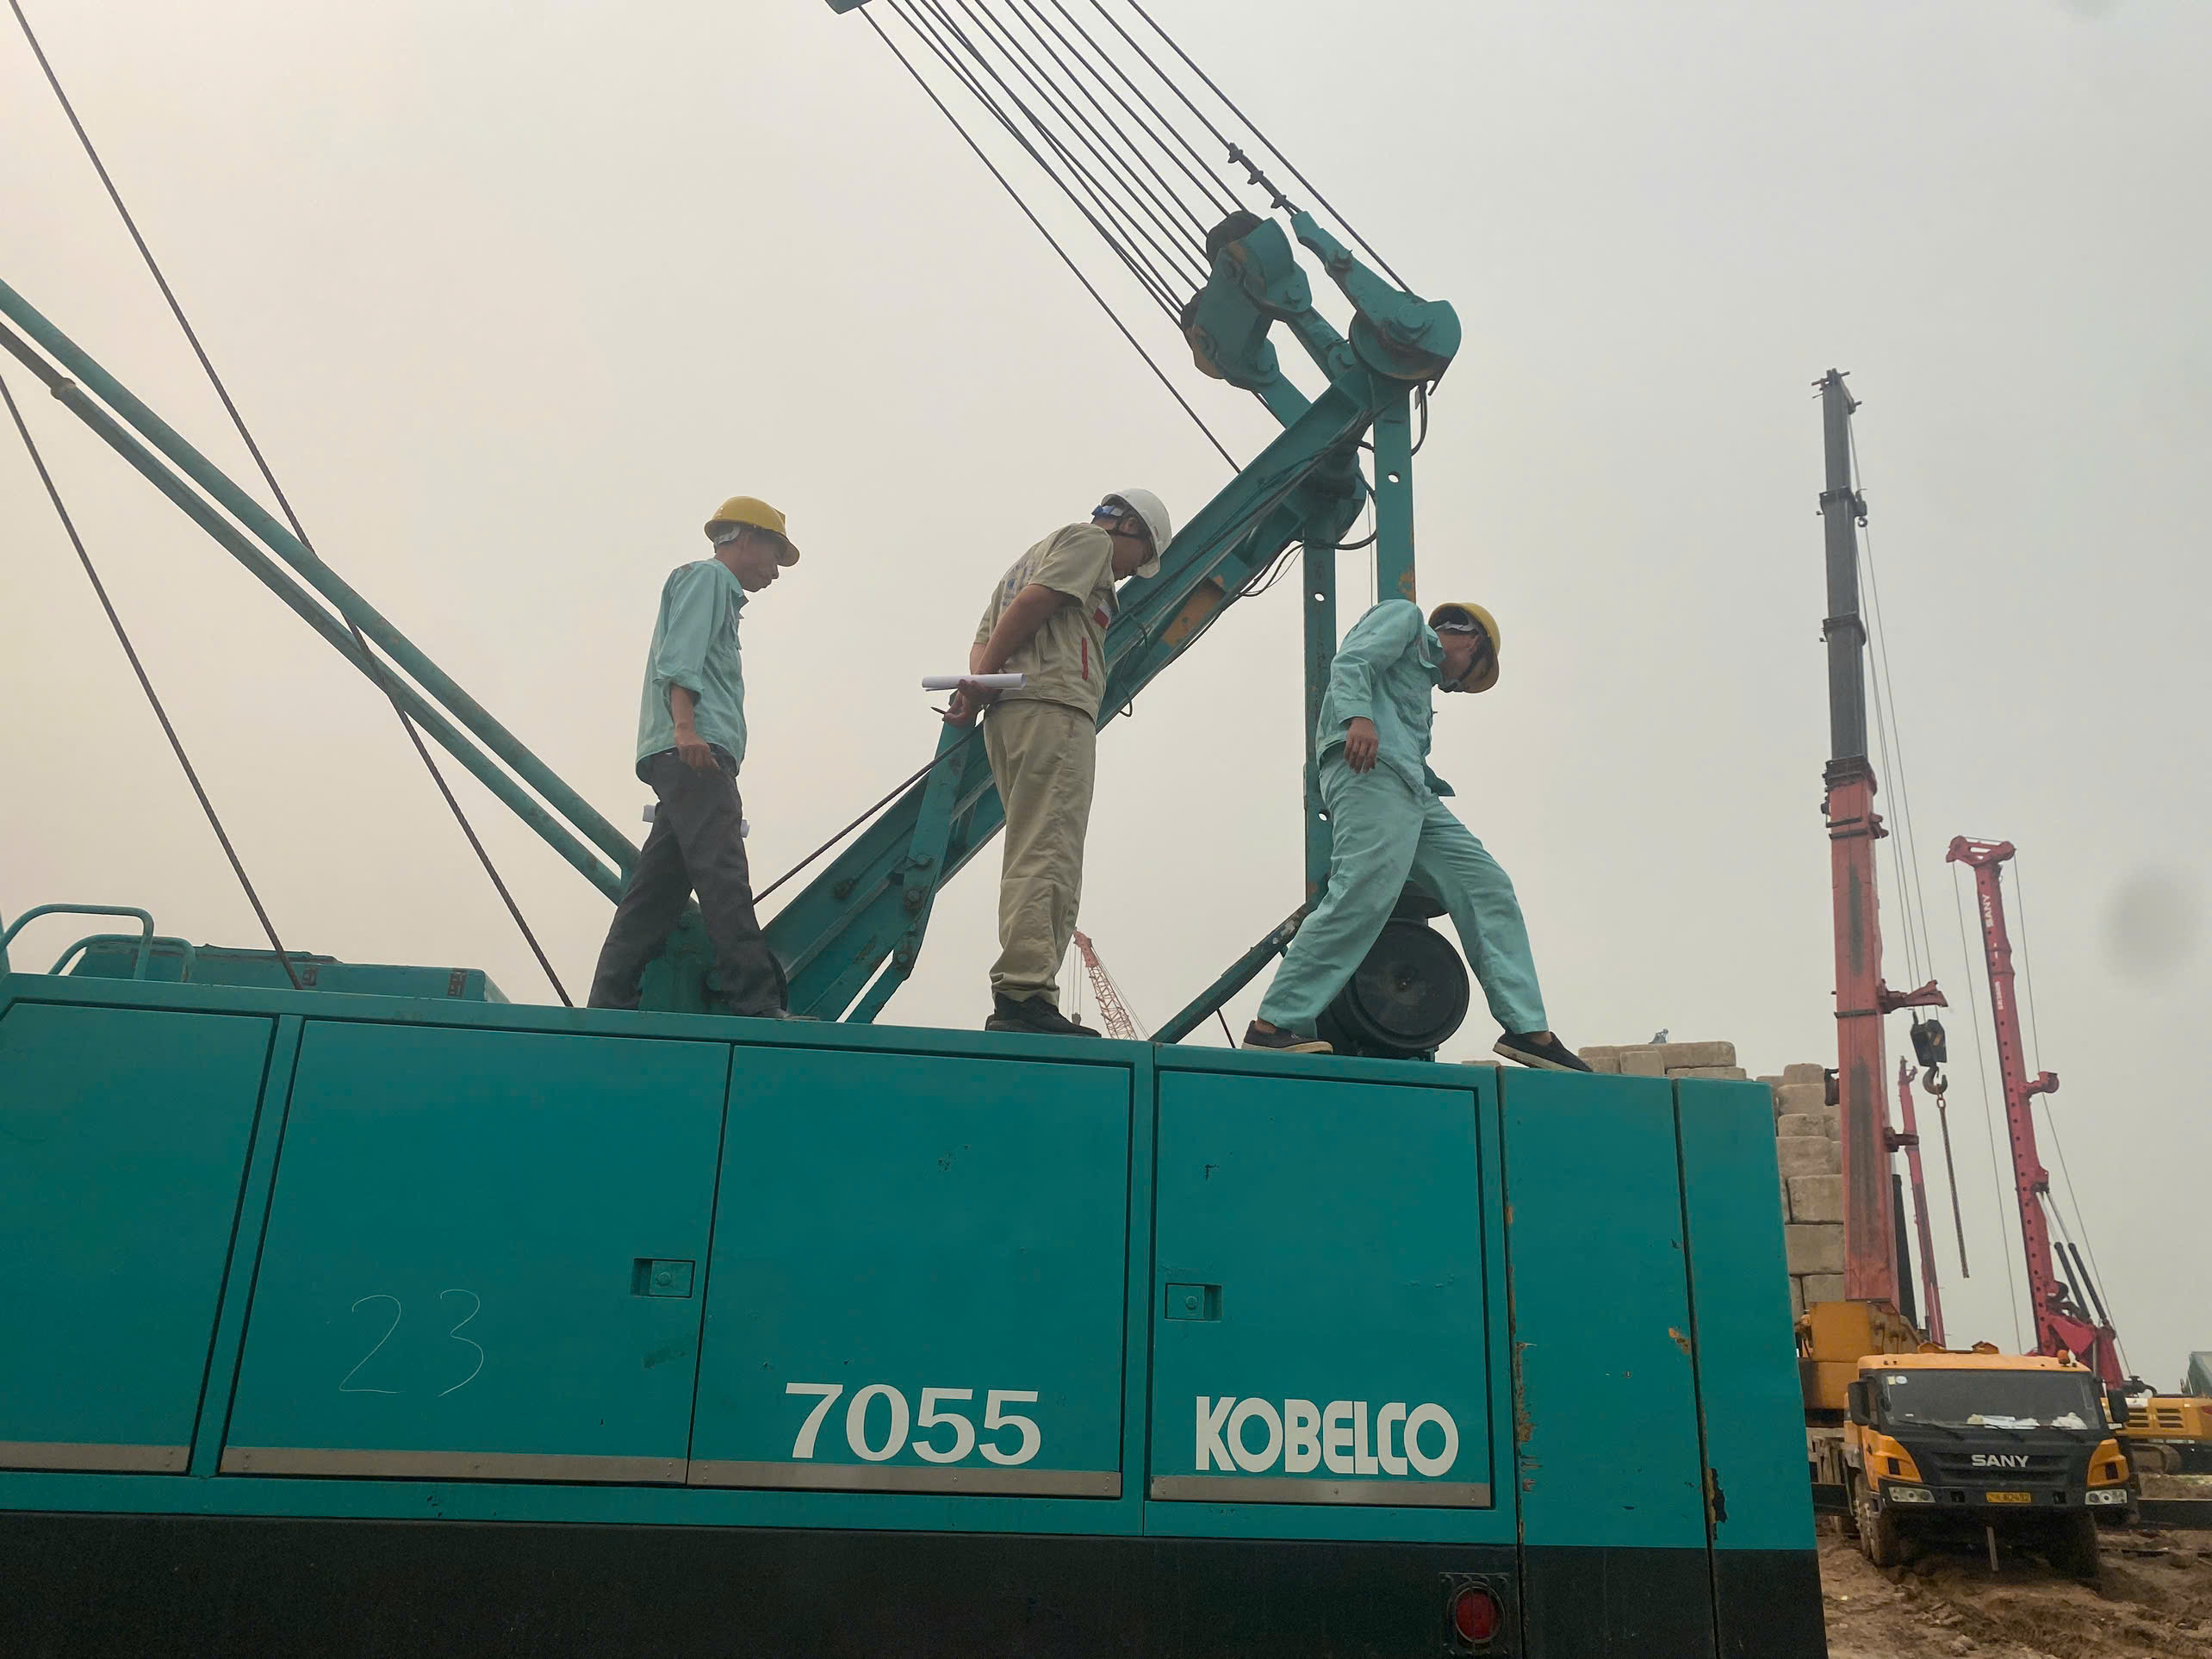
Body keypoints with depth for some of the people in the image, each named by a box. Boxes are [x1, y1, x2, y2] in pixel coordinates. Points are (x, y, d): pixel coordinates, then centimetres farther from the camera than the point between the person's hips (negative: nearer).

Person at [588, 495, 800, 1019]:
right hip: (695, 751, -10)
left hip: (690, 755, 10)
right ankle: (755, 1005, -27)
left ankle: (609, 1006, 3)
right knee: (724, 877, -19)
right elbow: (678, 658, -10)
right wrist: (685, 726, -24)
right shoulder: (707, 576, 6)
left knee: (657, 887, 5)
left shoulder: (718, 590, 35)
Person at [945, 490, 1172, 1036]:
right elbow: (1034, 602, -9)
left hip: (1007, 717, 9)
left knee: (1032, 863, 5)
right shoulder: (1093, 540, 7)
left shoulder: (1033, 554, 35)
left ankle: (1015, 1000, 1)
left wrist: (979, 683, 2)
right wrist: (981, 682, -5)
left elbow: (984, 636, 23)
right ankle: (1025, 996, -24)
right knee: (1047, 861, -16)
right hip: (1054, 706, -9)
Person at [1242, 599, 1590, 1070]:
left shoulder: (1424, 674, 39)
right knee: (1366, 893, -24)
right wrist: (1358, 716, -23)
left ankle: (1528, 1029, -2)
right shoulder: (1403, 615, 15)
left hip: (1412, 791, 10)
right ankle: (1273, 1024, -26)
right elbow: (1350, 662, -5)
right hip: (1369, 767, -9)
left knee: (1487, 887, 2)